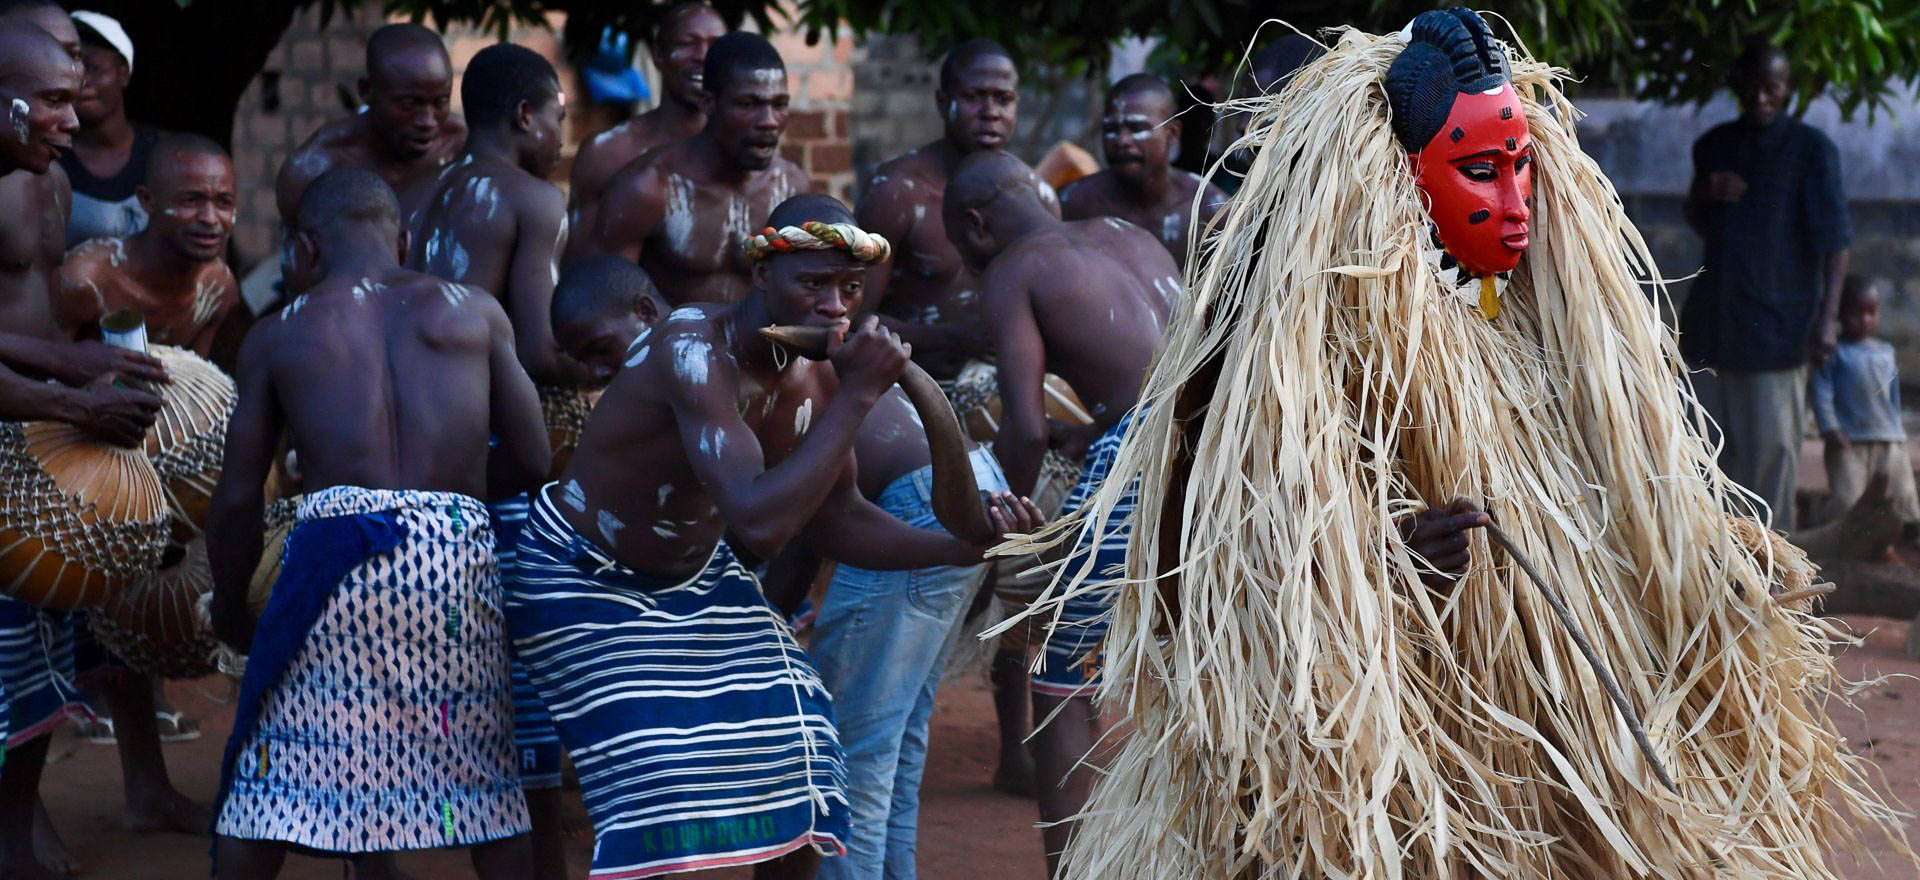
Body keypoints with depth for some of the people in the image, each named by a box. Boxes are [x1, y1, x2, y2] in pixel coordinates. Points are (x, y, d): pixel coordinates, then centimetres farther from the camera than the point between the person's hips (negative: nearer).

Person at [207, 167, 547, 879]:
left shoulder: (275, 338, 13)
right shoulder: (475, 312, 14)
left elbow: (238, 499, 12)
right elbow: (531, 460, 13)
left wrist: (229, 614, 27)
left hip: (337, 548, -1)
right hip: (457, 549, 1)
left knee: (268, 783, 8)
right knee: (485, 777, 14)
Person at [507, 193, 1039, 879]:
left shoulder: (818, 378, -11)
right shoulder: (694, 350, -34)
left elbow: (832, 521, 3)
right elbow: (760, 523, -44)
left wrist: (961, 547, -11)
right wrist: (859, 394, -40)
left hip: (695, 576, 8)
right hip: (587, 585, -7)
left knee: (796, 781, 5)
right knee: (657, 796, -17)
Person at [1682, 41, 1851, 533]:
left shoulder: (1811, 150, -5)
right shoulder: (1714, 146, 12)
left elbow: (1833, 239, -10)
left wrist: (1826, 317, -20)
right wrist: (1703, 195, 2)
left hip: (1776, 322, -5)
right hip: (1713, 320, 5)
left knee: (1772, 445, -6)